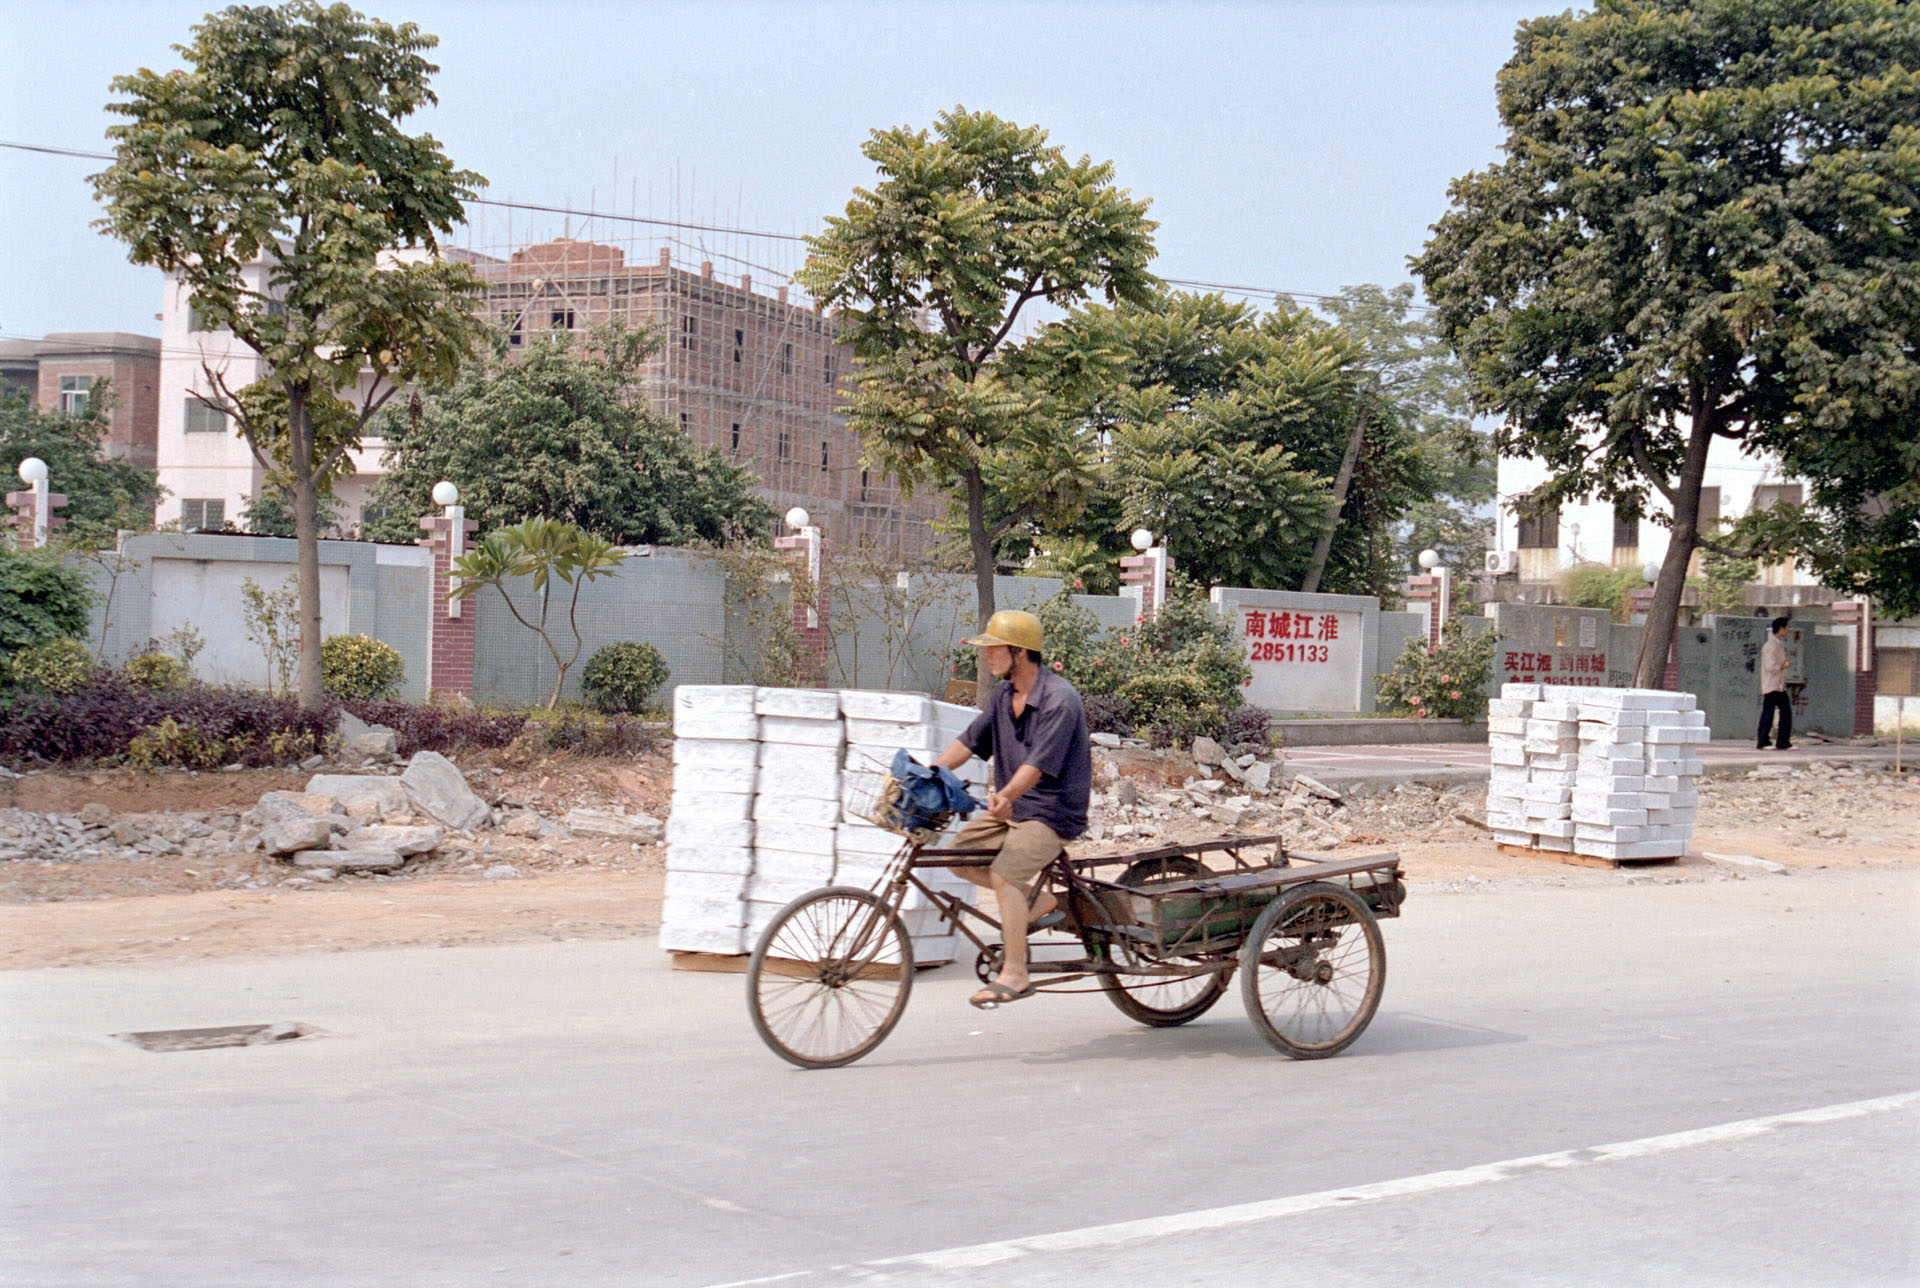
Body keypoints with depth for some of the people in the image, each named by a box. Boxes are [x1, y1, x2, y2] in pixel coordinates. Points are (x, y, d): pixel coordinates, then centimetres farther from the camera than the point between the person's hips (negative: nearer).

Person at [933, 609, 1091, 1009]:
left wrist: (1006, 795, -47)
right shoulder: (1004, 694, 7)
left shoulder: (1060, 699, -20)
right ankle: (1039, 903, 12)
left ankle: (1014, 974, -17)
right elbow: (969, 741, 9)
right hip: (1013, 807, 9)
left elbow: (1040, 761, -31)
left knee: (1004, 875, -25)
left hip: (1053, 811, -9)